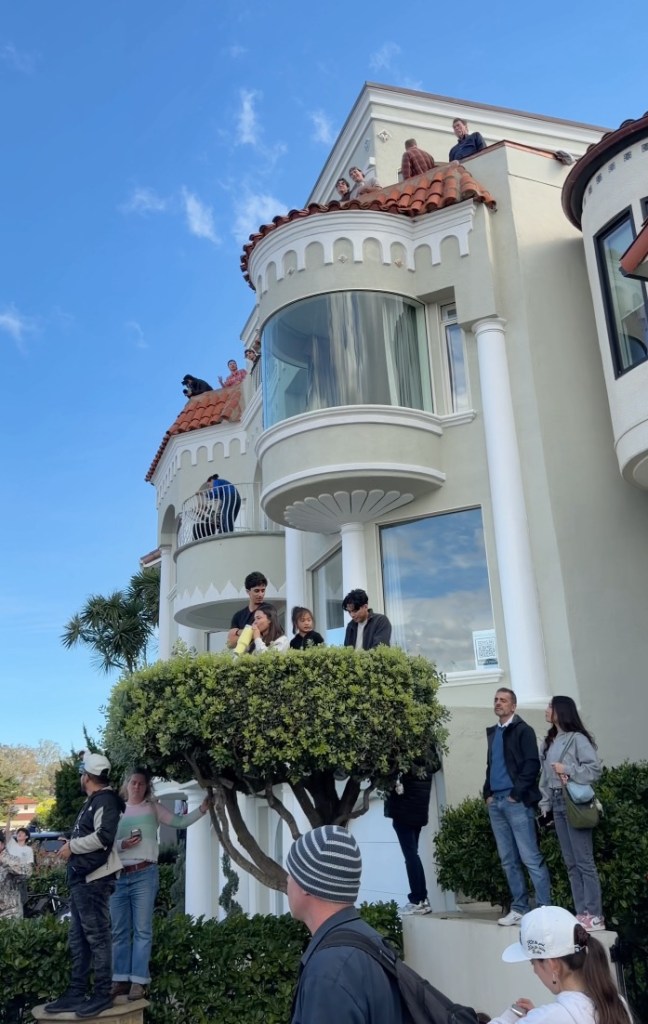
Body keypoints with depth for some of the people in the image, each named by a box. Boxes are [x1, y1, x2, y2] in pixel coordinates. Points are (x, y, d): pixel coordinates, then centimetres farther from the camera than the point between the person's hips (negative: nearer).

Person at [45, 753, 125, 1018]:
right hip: (81, 878, 11)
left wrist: (72, 846, -15)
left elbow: (104, 836, -24)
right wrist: (72, 846, 8)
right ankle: (76, 993, 21)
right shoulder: (92, 802, 18)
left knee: (96, 936, -4)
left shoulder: (105, 800, -12)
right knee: (78, 938, 14)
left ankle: (102, 994, 3)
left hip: (94, 879, -11)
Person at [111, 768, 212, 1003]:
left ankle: (138, 982, 2)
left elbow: (180, 822, -1)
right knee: (120, 931, 7)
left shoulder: (153, 807, 6)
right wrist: (122, 844, -10)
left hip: (144, 874, -2)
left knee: (142, 929, -1)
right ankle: (120, 981, 13)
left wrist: (202, 809, -13)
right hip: (118, 876, 3)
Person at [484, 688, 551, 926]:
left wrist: (516, 794, -15)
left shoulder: (523, 730, -4)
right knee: (508, 860, 10)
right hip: (496, 802, 7)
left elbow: (532, 764, -12)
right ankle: (519, 908, 18)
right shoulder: (492, 732, 17)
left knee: (530, 858, -6)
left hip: (516, 801, -7)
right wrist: (487, 793, 10)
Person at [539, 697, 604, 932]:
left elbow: (595, 768, -16)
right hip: (558, 804, 8)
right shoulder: (550, 741, 15)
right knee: (570, 863, 10)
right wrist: (545, 803, 8)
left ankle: (595, 916, 1)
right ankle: (581, 913, 16)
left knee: (584, 861, -4)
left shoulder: (577, 738, -9)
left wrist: (567, 769, -16)